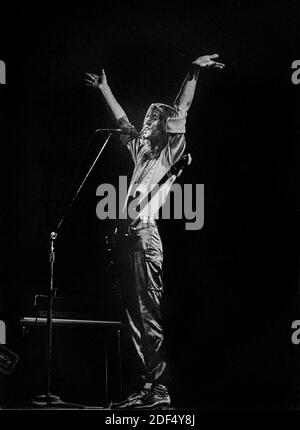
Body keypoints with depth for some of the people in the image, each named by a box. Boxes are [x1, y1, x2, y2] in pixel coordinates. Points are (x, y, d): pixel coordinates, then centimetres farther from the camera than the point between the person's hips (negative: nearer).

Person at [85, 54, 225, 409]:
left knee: (150, 316, -10)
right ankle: (146, 387, 11)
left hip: (146, 236, -8)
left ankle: (160, 390, -9)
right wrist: (103, 89, 44)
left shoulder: (170, 153, 3)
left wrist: (193, 73, -15)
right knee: (134, 315, 7)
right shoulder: (142, 151, 22)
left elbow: (180, 112, -7)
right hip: (129, 237, 8)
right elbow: (122, 121, 35)